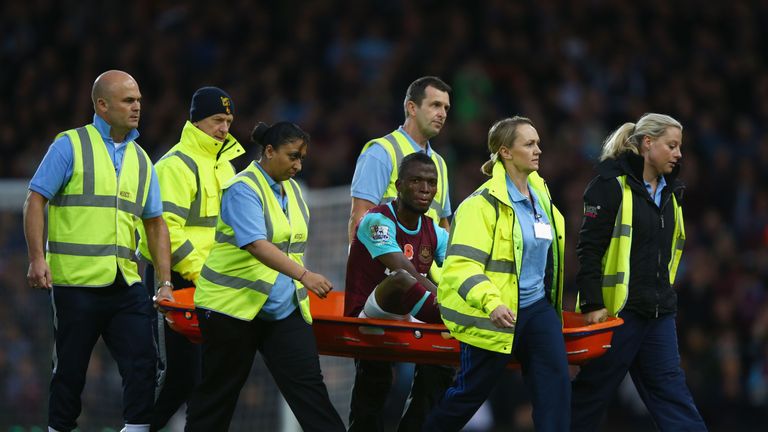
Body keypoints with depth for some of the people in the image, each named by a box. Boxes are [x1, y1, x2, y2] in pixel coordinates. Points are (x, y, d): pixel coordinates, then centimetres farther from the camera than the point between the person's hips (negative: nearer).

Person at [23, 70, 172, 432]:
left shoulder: (141, 160, 14)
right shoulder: (71, 145, -1)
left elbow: (155, 224, 15)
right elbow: (35, 201, -5)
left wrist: (165, 282, 6)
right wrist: (37, 258, -15)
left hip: (126, 284, 5)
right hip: (76, 281, -5)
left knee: (142, 364, -4)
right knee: (71, 371, 4)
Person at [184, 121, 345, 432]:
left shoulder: (291, 189, 12)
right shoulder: (244, 189, -14)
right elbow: (256, 244, -27)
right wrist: (303, 275, -36)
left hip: (283, 309, 6)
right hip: (233, 303, -6)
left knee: (307, 382, -5)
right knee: (220, 390, 3)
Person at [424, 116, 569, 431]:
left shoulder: (540, 195, 9)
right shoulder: (484, 203, -16)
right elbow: (462, 263, -23)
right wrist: (491, 302, -37)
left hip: (537, 308, 6)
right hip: (495, 317, -6)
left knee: (556, 380, -10)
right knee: (470, 392, 6)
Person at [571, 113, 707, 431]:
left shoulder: (670, 193, 14)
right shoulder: (611, 184, -9)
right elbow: (589, 249, -13)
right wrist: (592, 305, -18)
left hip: (659, 311, 7)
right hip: (617, 308, -7)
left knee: (672, 392, 1)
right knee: (593, 392, 2)